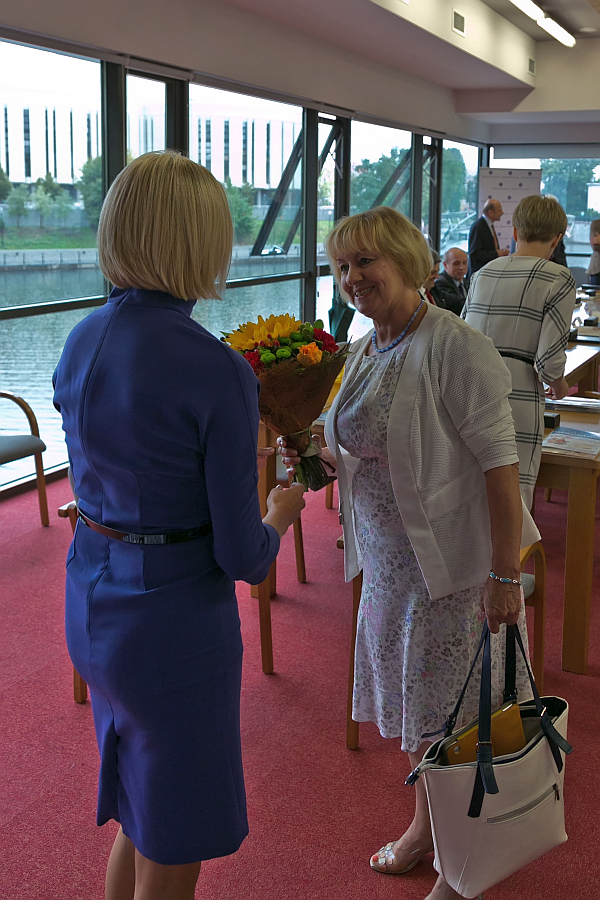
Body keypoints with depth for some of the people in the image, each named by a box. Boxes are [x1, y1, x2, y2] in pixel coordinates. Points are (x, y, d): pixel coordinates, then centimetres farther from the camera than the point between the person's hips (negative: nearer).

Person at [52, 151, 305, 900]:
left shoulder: (81, 341, -2)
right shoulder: (216, 370, -23)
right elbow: (242, 558, -19)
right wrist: (278, 517, 4)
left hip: (90, 606, 7)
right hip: (175, 620, -7)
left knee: (137, 821, 29)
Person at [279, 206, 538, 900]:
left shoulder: (456, 349, -19)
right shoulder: (364, 352, 7)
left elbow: (498, 463, -20)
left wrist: (506, 575, -21)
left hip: (452, 559, -7)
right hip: (388, 557, 8)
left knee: (453, 711, 5)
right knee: (413, 696, 20)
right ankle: (424, 826, 41)